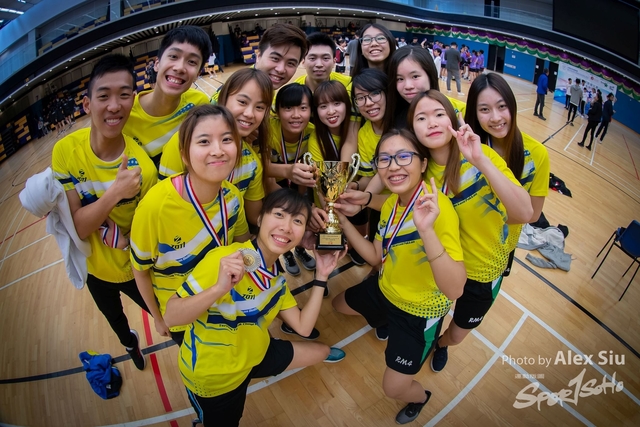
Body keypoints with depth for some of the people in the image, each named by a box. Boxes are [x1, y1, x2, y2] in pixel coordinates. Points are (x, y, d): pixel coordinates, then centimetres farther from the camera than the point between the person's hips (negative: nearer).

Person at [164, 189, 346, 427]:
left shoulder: (277, 276, -4)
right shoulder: (224, 259, -30)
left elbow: (303, 327, -3)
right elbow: (171, 317, -30)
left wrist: (321, 276, -10)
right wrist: (219, 288, -47)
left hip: (252, 356, 7)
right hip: (212, 375, -6)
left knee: (322, 352, 16)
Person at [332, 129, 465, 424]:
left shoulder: (438, 207, -35)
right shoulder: (390, 203, -10)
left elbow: (454, 290, -42)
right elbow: (377, 257, 1)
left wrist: (426, 230, -55)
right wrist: (342, 222, -8)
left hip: (420, 310, -7)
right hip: (385, 290, 7)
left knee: (393, 387, 6)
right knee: (338, 305, 29)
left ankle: (421, 398, 44)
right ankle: (385, 323, 57)